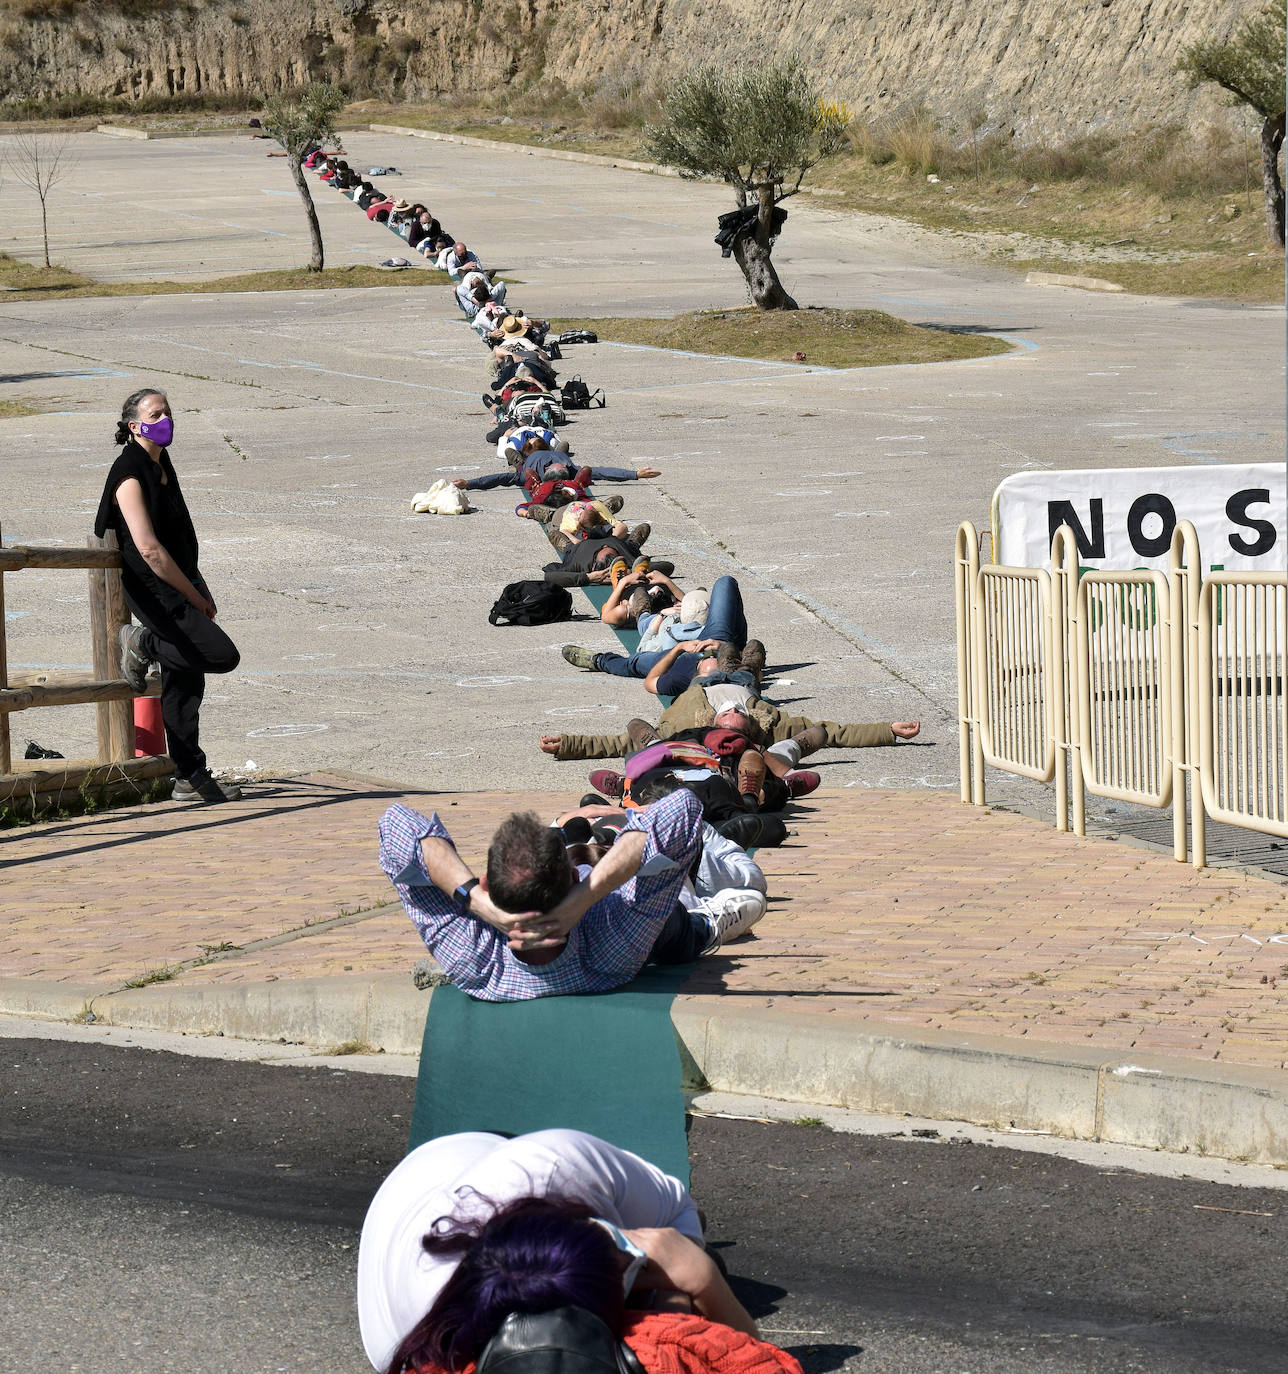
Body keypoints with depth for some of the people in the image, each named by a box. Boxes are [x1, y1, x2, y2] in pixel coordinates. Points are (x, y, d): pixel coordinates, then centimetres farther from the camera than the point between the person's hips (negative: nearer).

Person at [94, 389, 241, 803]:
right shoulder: (130, 476, -16)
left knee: (185, 680, 9)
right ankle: (142, 645, 3)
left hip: (179, 584, 9)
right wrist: (195, 597, -15)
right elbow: (149, 549, -21)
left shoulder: (161, 465, 13)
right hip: (153, 589, -9)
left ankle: (191, 778, 14)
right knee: (222, 655, -15)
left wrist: (201, 589, 16)